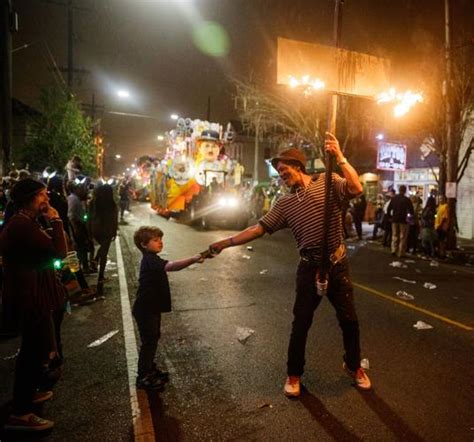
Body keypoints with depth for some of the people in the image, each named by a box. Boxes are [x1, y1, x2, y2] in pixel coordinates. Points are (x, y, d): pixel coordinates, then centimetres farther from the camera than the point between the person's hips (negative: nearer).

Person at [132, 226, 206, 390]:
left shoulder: (151, 259, 8)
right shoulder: (149, 260, -25)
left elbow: (168, 266, 22)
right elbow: (171, 266, -41)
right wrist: (193, 259, -49)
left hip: (152, 308, 10)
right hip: (146, 310, -10)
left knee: (153, 339, 21)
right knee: (149, 342, 2)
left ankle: (150, 369, 37)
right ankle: (143, 378, 16)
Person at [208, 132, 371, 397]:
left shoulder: (328, 181, -2)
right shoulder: (284, 204, 3)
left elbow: (357, 189, -20)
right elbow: (258, 229, 1)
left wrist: (339, 157, -24)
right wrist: (225, 243, -3)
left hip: (338, 264, -1)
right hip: (310, 268, 1)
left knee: (349, 320, 12)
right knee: (301, 324, 8)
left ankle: (353, 366, 38)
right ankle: (294, 374, 28)